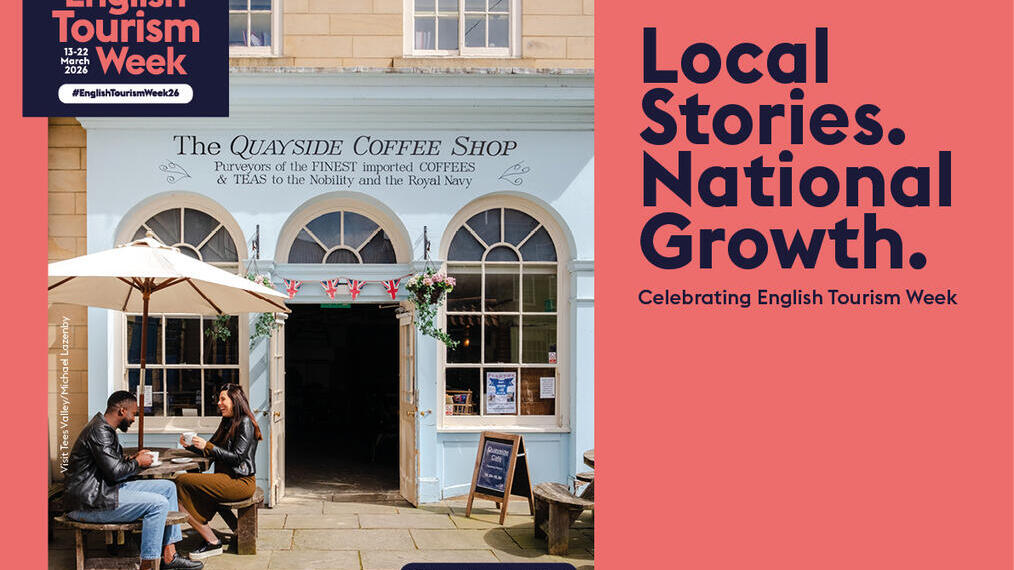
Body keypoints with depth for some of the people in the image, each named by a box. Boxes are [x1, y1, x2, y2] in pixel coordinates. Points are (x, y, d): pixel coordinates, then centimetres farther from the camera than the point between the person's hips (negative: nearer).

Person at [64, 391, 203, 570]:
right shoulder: (99, 431, -17)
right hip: (89, 502, -11)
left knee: (168, 487, 8)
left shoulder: (105, 428, 17)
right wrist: (138, 463, -5)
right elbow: (115, 472, -22)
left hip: (104, 490, 11)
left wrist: (132, 458, 10)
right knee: (158, 503, -21)